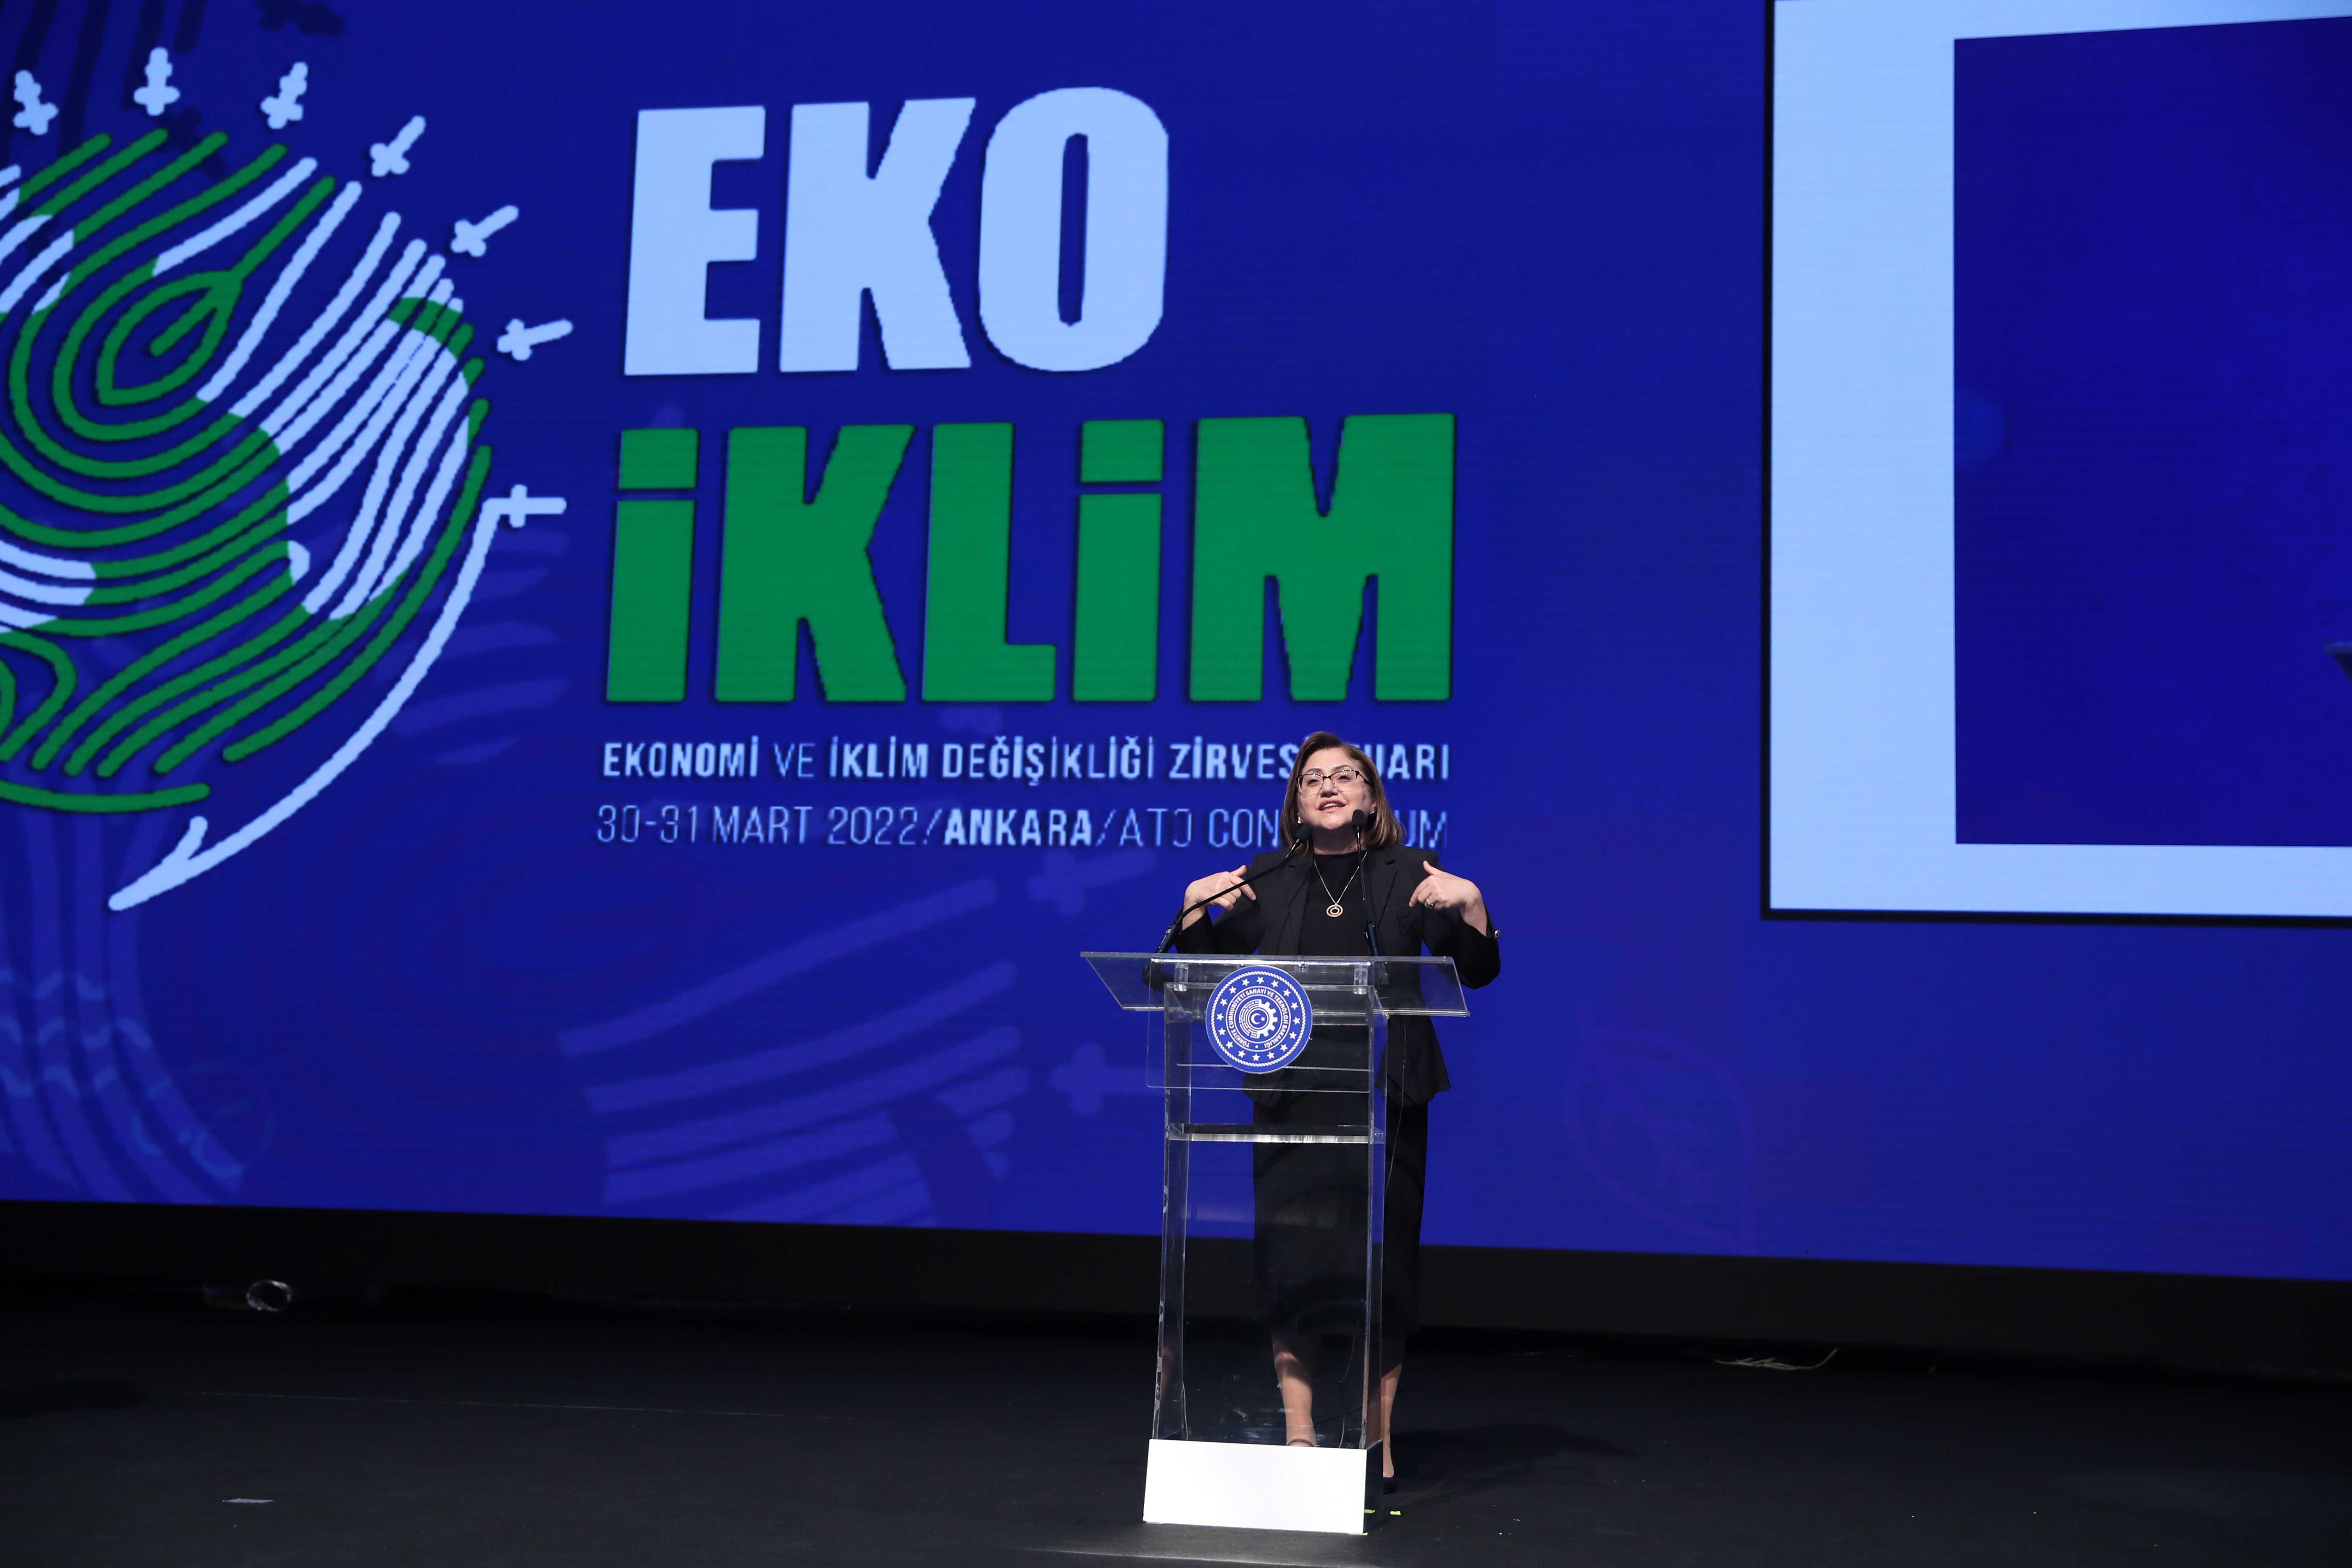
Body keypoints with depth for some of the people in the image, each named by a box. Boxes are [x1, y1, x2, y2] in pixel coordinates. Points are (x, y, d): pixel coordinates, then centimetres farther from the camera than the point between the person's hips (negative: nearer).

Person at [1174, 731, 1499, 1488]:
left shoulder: (1411, 874, 5)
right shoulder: (1267, 879, 9)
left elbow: (1478, 972, 3)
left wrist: (1471, 904, -13)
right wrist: (1194, 908, -5)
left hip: (1387, 1097, -1)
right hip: (1291, 1096, 1)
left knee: (1383, 1265, 3)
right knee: (1290, 1265, 0)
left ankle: (1377, 1438, 15)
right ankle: (1298, 1436, 11)